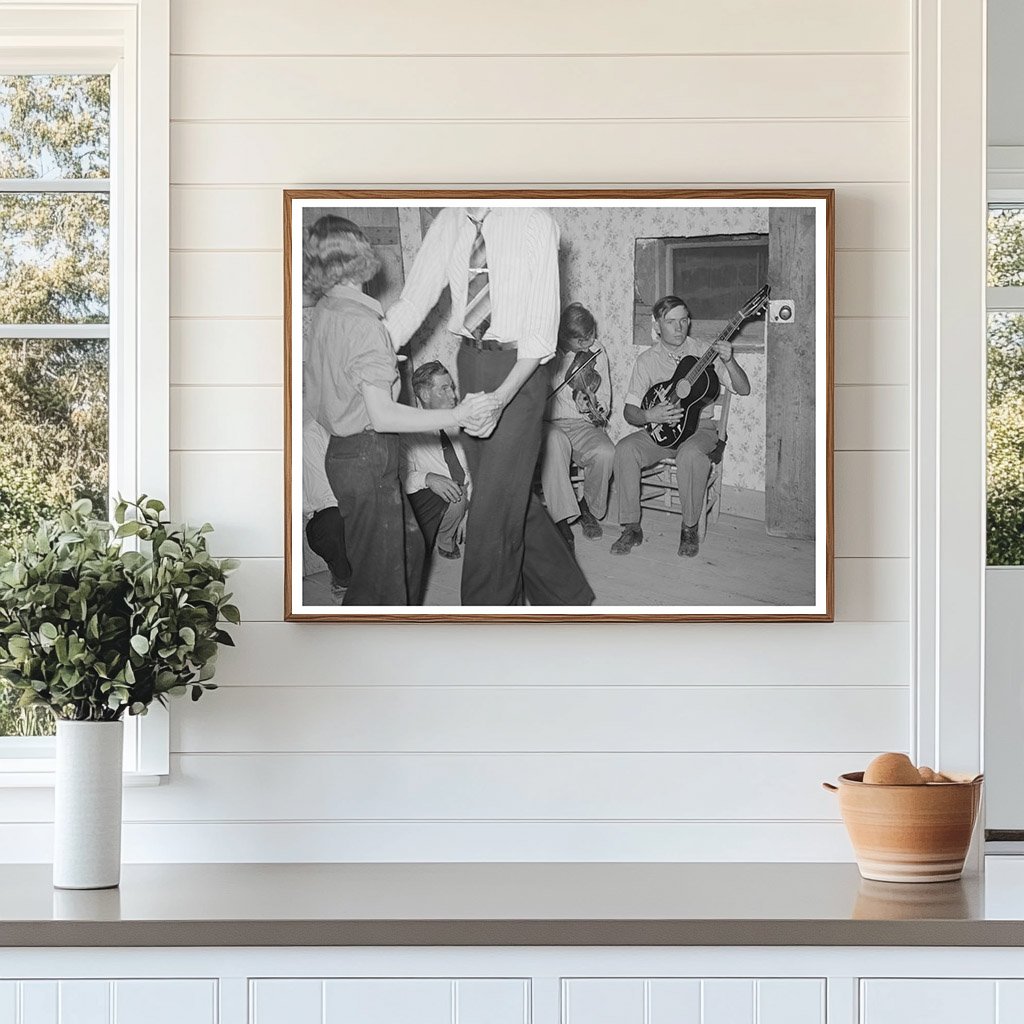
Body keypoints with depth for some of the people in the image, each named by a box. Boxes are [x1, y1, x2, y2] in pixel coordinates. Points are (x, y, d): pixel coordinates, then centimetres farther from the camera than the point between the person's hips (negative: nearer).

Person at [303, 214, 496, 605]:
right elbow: (382, 415, -25)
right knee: (378, 573, -1)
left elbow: (311, 397, 14)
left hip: (341, 451, 9)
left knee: (409, 543, 23)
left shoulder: (324, 312, 5)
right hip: (369, 459, -9)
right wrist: (455, 417, -24)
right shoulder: (363, 324, -22)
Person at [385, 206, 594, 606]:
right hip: (470, 361, 6)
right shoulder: (449, 223, 1)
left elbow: (541, 326, -16)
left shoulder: (534, 222, -14)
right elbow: (413, 301, 1)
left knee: (496, 502, -5)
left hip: (518, 369, -6)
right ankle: (565, 595, 33)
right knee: (512, 497, 16)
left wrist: (502, 396, -25)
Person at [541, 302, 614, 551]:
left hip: (583, 425, 2)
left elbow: (604, 401, 3)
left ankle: (589, 509, -1)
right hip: (548, 425, -2)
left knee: (605, 453, -30)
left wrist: (595, 411, -20)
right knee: (554, 442, -39)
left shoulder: (597, 355, 4)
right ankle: (562, 519, -34)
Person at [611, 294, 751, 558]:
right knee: (625, 449, -27)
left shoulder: (704, 352, 3)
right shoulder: (647, 361, 6)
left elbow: (743, 390, -1)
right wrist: (649, 415, -20)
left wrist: (729, 362, -20)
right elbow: (629, 411, 3)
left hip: (699, 427, -2)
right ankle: (631, 528, -17)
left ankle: (690, 529, -19)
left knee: (690, 454, -37)